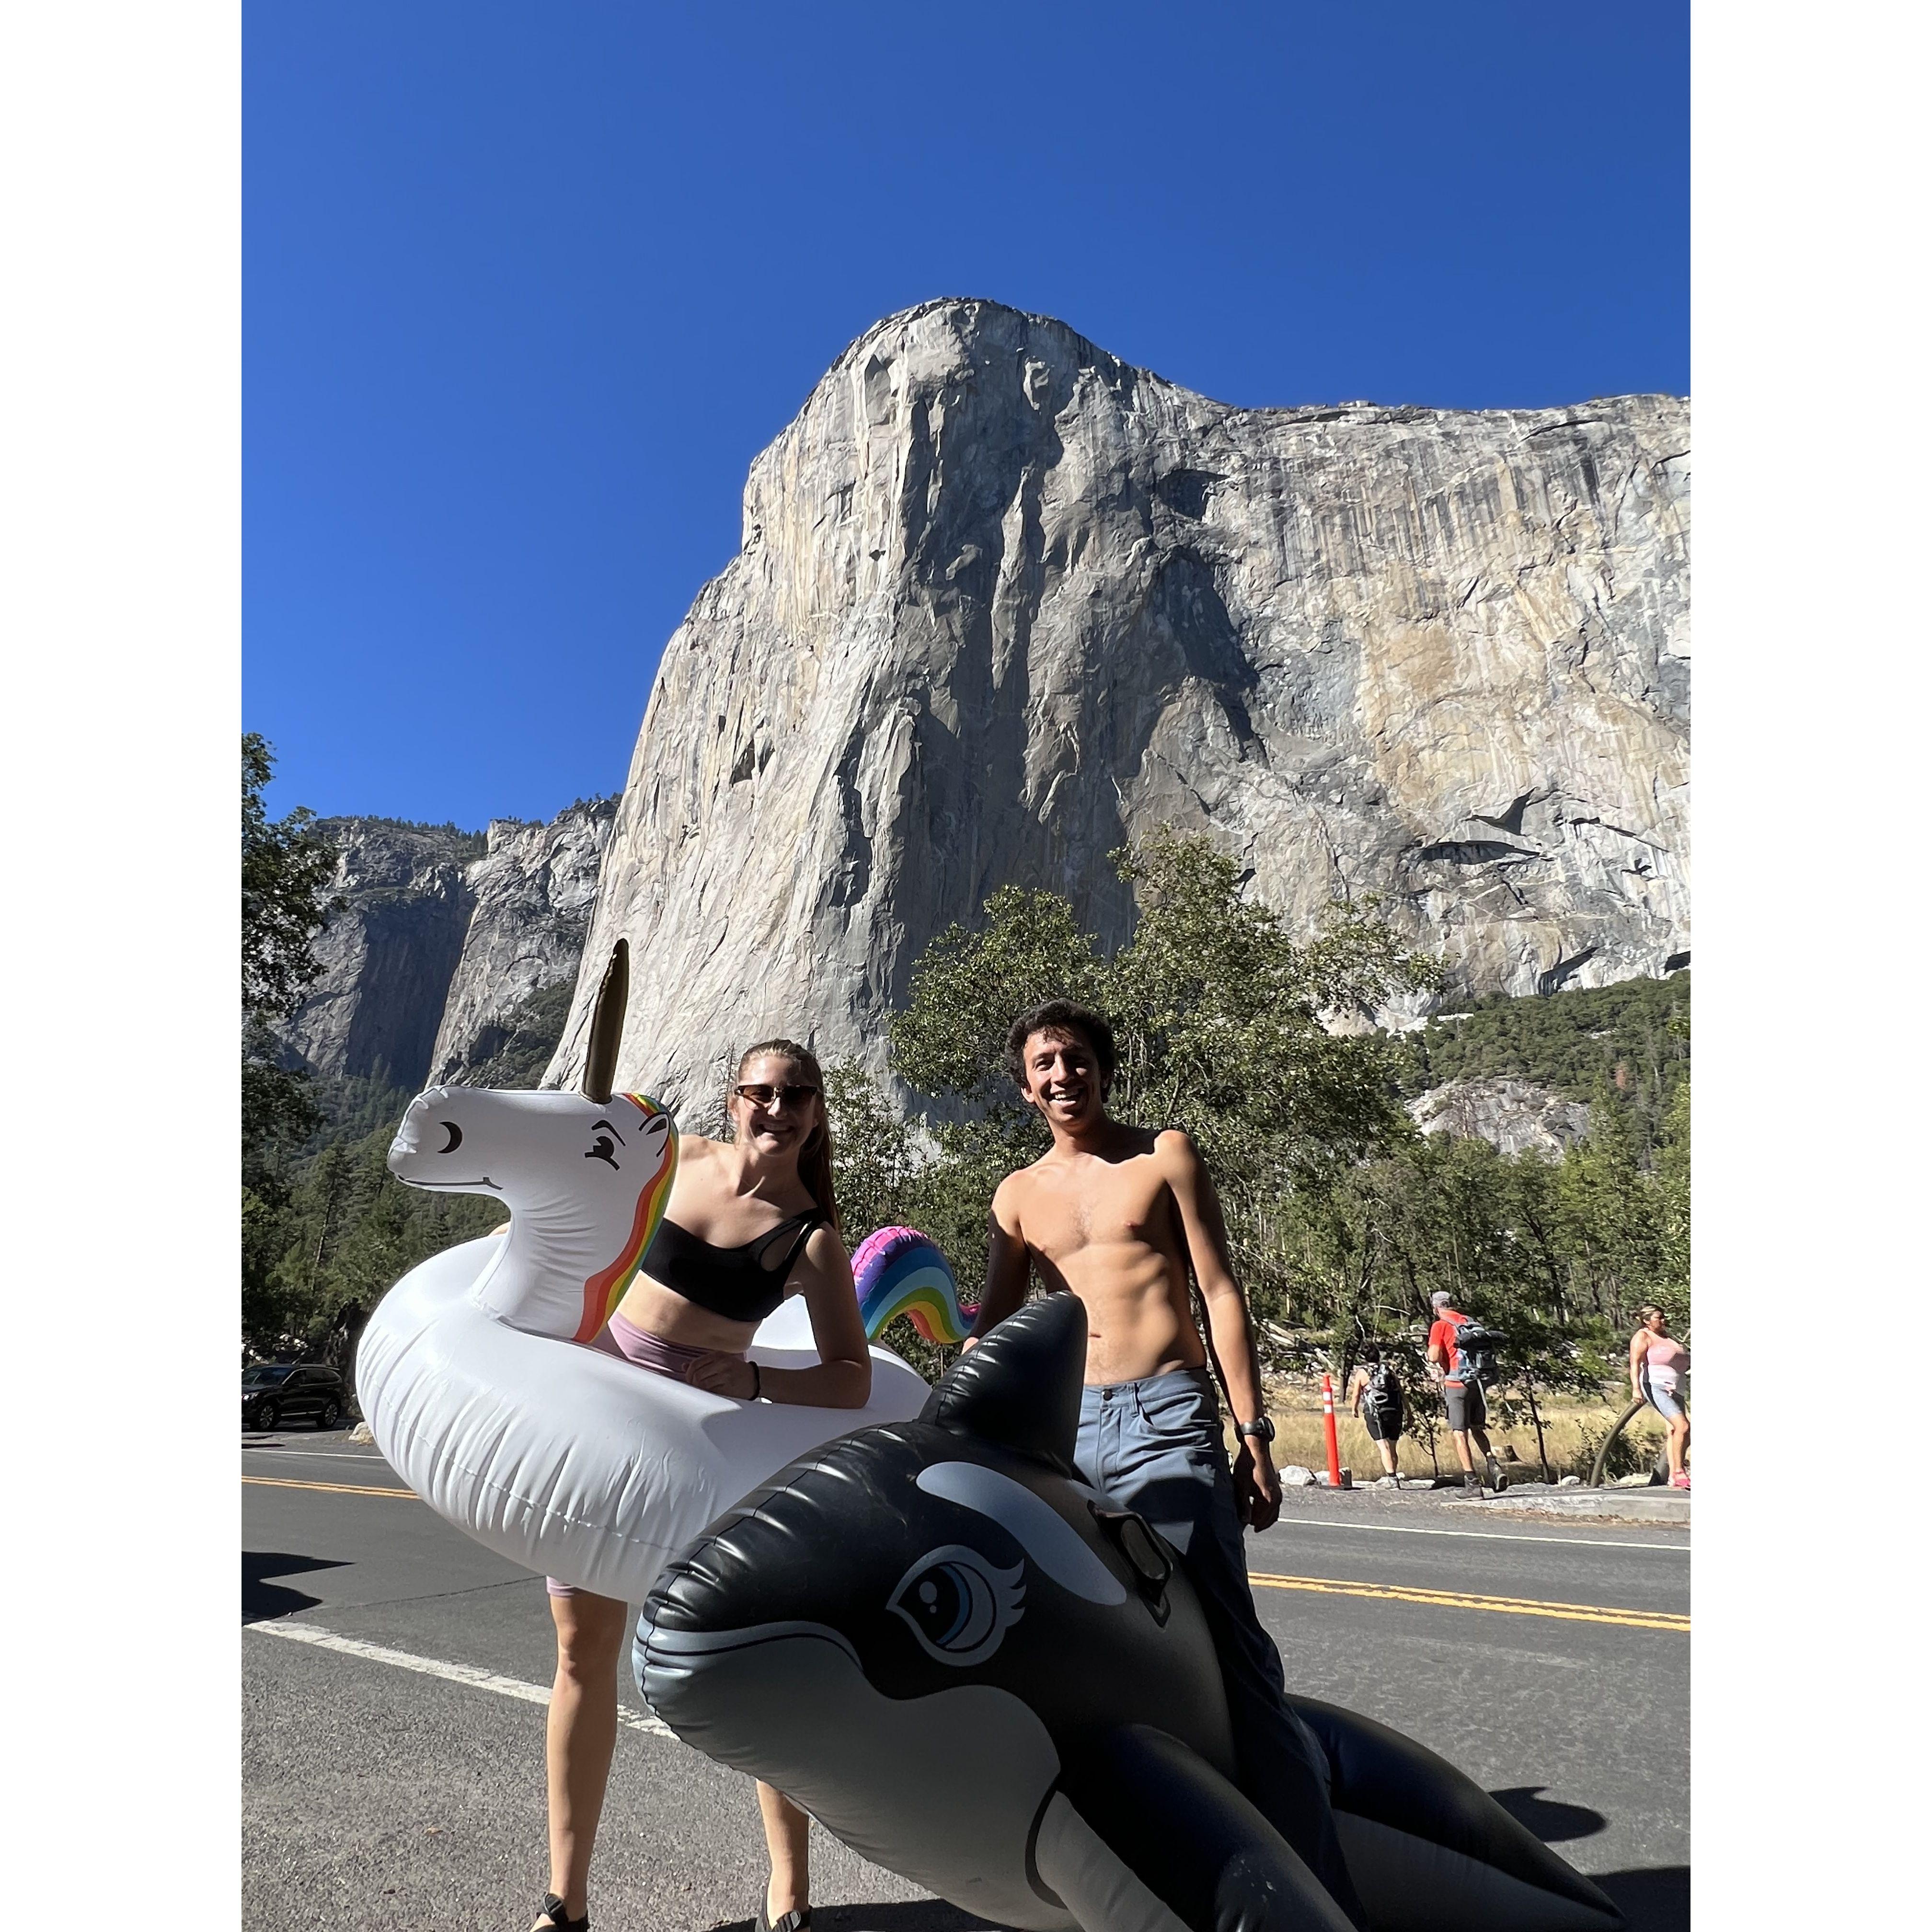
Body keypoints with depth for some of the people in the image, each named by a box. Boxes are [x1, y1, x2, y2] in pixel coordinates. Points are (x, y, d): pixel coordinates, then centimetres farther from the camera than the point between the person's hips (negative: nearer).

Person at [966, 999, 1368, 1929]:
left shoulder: (1164, 1154, 5)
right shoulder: (1018, 1194, 12)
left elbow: (1220, 1293, 2)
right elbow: (993, 1325, 18)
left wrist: (1253, 1434, -4)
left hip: (1168, 1417, -3)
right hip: (1066, 1427, 4)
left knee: (1227, 1643, -9)